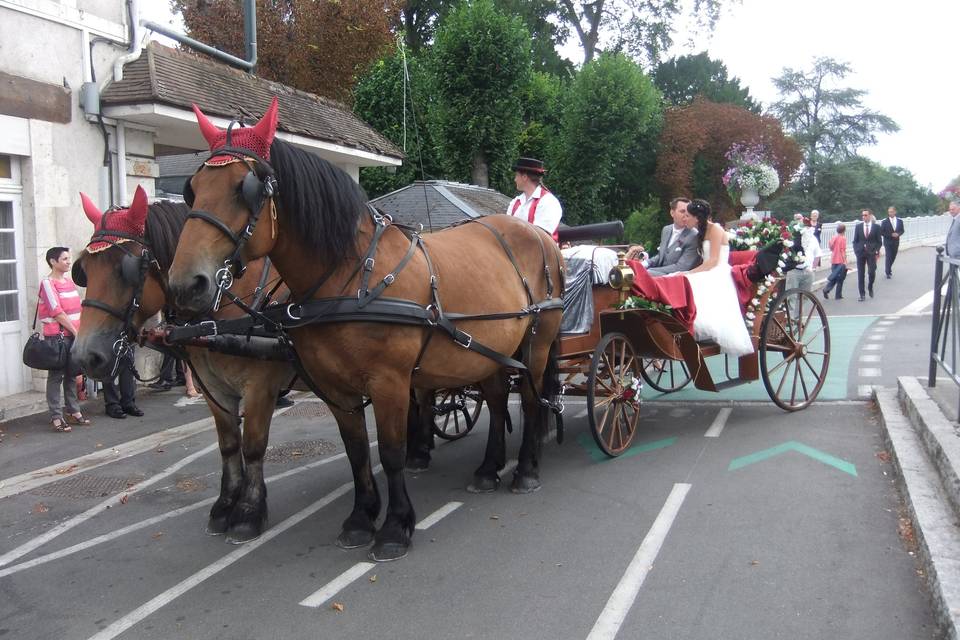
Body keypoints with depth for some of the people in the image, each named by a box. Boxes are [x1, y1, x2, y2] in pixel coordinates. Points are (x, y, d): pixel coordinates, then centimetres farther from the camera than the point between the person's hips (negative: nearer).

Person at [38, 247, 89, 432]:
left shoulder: (69, 281, 15)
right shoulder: (48, 283, -8)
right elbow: (57, 313, -13)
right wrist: (76, 332, -12)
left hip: (74, 335, 7)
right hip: (57, 336, -7)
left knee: (72, 374, 12)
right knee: (56, 375, -4)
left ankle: (74, 411, 21)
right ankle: (56, 417, -1)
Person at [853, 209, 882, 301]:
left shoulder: (876, 227, 3)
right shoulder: (858, 226, 7)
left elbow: (879, 241, 5)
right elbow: (855, 241, 8)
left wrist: (877, 251, -7)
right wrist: (856, 250, -4)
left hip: (871, 253, -1)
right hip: (860, 252, 1)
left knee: (872, 272, -8)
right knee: (860, 274, 0)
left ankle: (870, 287, 22)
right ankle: (862, 294, 6)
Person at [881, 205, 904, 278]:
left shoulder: (900, 221, 4)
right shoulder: (885, 222, -7)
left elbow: (902, 231, 9)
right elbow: (881, 232, -9)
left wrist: (898, 234, -13)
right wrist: (891, 235, -19)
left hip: (896, 242, 4)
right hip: (888, 242, -4)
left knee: (893, 257, 14)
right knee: (888, 257, -8)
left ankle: (888, 269, 36)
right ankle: (888, 272, -1)